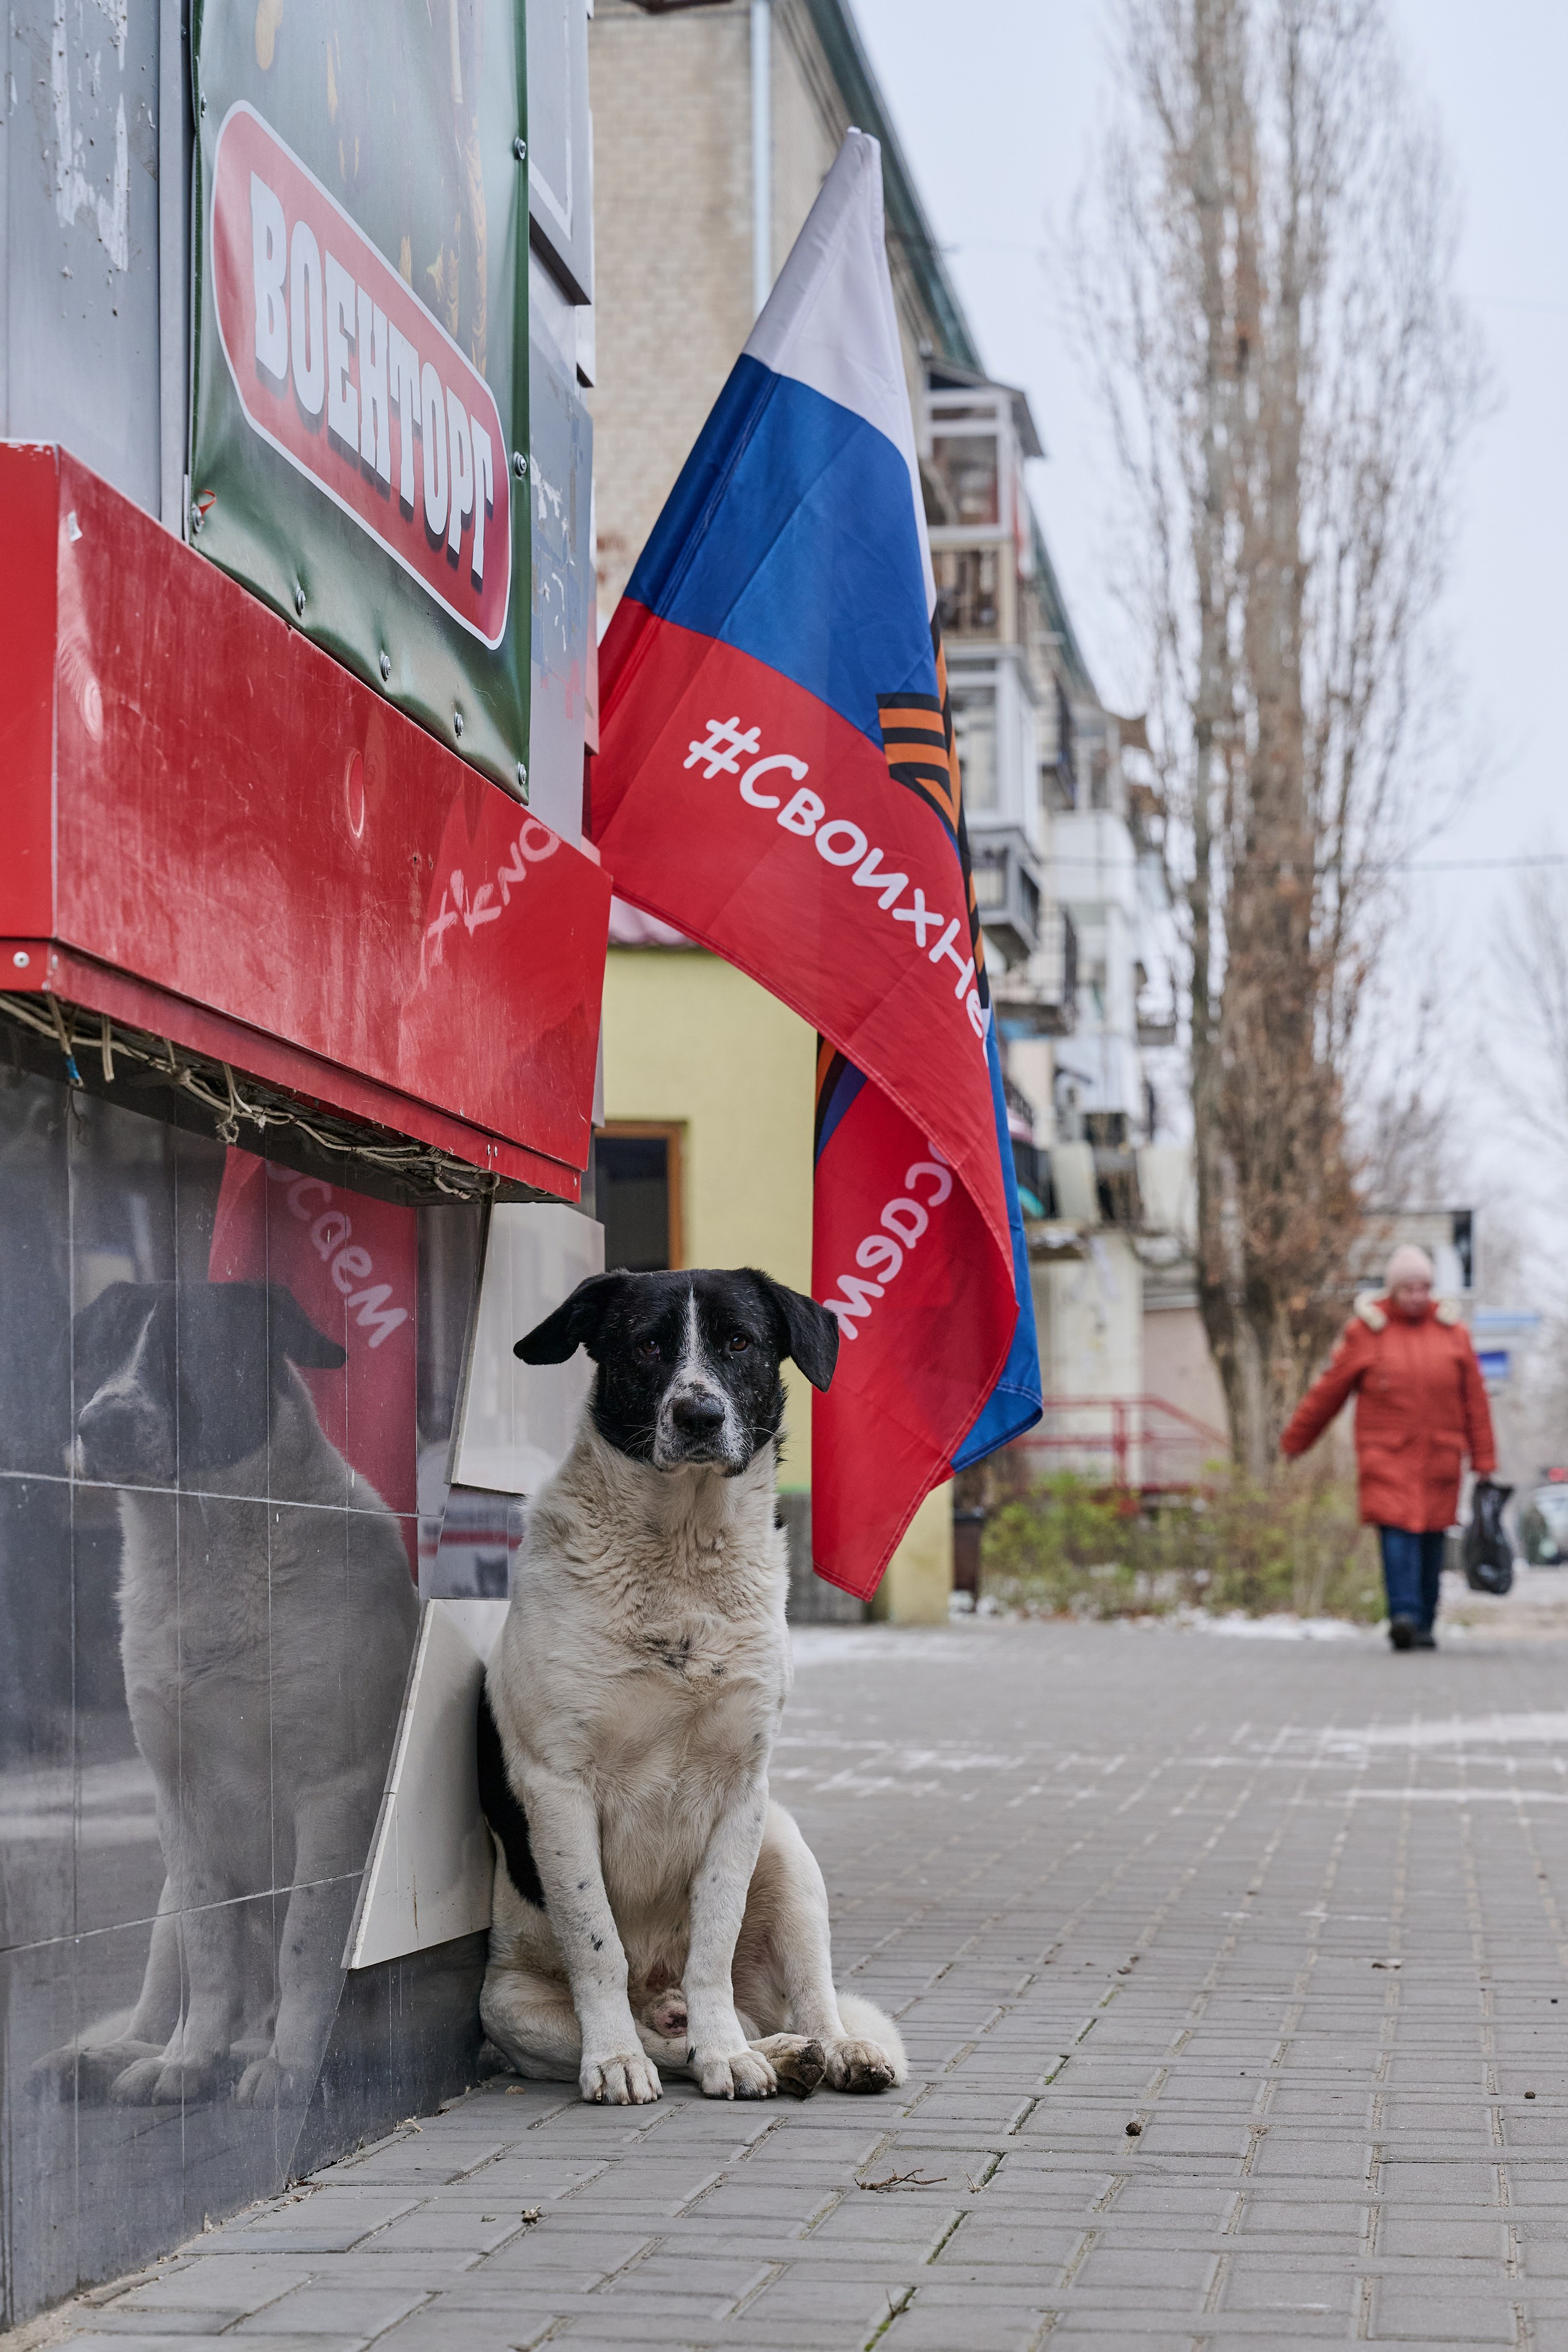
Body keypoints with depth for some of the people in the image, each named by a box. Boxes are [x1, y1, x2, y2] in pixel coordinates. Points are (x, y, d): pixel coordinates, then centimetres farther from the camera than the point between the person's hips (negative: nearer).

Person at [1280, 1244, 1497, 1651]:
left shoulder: (1451, 1330, 9)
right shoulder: (1365, 1331, 2)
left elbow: (1475, 1399, 11)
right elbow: (1329, 1390, 8)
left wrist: (1484, 1460, 8)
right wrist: (1295, 1442, 13)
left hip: (1439, 1457, 2)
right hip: (1387, 1455, -2)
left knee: (1431, 1539, 4)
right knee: (1397, 1532, -16)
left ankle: (1423, 1627, 12)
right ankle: (1403, 1615, -25)